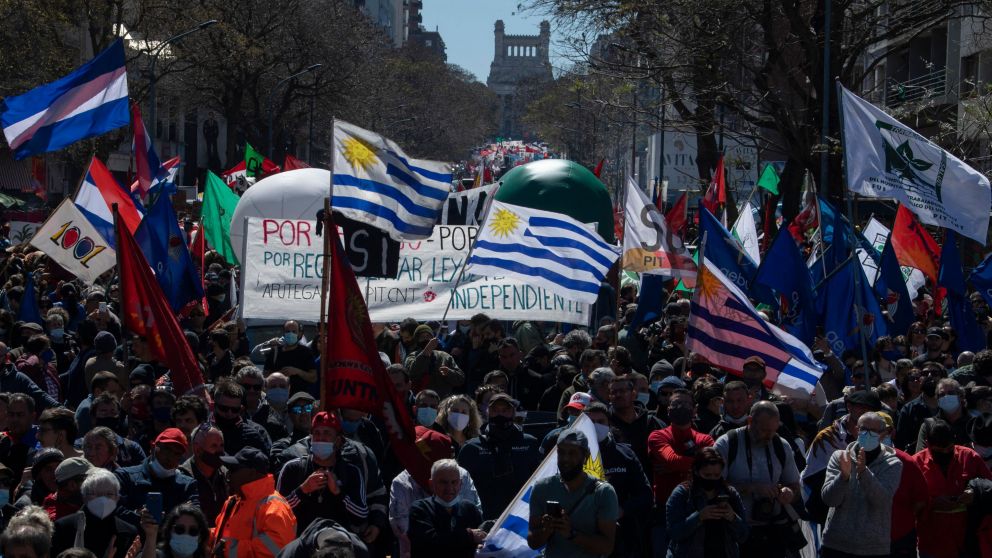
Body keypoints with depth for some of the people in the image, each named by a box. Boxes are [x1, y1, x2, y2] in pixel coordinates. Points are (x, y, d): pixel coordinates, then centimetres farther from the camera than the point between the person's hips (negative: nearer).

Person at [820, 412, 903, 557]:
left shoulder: (892, 464, 0)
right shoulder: (839, 457, 4)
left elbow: (882, 499, -16)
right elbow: (829, 499, -5)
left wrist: (863, 472, -31)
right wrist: (844, 475, -24)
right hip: (836, 545, 1)